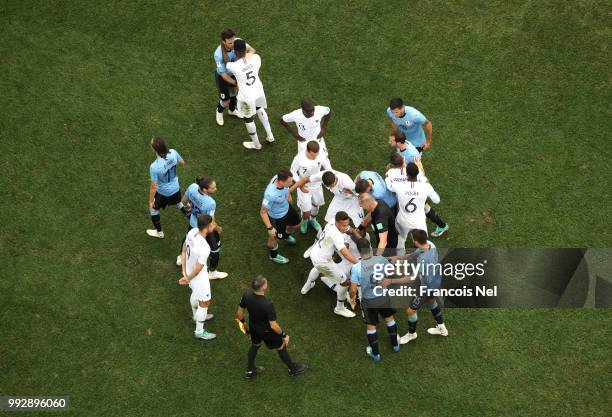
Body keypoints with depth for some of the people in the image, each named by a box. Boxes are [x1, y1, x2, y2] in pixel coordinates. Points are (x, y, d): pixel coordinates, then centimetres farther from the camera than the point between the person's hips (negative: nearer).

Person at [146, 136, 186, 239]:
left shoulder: (154, 166, -37)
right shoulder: (173, 153, -23)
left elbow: (154, 186, -26)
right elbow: (182, 163, -2)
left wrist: (151, 201, -11)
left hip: (163, 193, -4)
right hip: (176, 188, 4)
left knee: (153, 208, 25)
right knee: (179, 203, 35)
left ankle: (159, 232, 42)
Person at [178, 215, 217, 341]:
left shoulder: (192, 232, -17)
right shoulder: (204, 248, -40)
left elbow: (184, 251, -4)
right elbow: (198, 270, -28)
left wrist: (184, 273, 0)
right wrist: (188, 279, -8)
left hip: (189, 270, 8)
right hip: (199, 277, -8)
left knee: (196, 294, 33)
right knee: (205, 302, 15)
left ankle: (197, 316, 60)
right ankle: (199, 331, 35)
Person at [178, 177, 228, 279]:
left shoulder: (192, 187, -26)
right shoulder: (210, 203, -42)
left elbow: (184, 200, -4)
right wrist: (219, 229, -7)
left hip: (193, 224, 6)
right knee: (215, 248, 22)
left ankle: (181, 258, 64)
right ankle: (212, 272, 43)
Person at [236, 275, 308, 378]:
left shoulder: (246, 297, -23)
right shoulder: (268, 305, -40)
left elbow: (239, 313, -5)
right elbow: (273, 326, -30)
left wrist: (242, 322, 17)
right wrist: (284, 335, -13)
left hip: (253, 327, 5)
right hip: (266, 331, -5)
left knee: (255, 345, 33)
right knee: (281, 348, 21)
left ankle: (250, 370, 51)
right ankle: (293, 369, 45)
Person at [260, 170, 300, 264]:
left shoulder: (280, 177, -27)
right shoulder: (270, 194, -45)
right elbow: (263, 212, -29)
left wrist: (288, 194, 0)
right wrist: (270, 228, -23)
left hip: (287, 208, 7)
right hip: (277, 217, -7)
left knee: (296, 224, 31)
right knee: (274, 237, 21)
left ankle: (286, 235, 66)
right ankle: (274, 256, 52)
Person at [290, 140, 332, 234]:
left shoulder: (321, 156, -26)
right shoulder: (299, 158, -33)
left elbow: (328, 167, -6)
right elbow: (293, 172, -15)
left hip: (317, 186, 3)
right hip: (304, 187, -3)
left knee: (316, 205, 26)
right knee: (307, 212, 2)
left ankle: (313, 220, 59)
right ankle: (304, 221, 40)